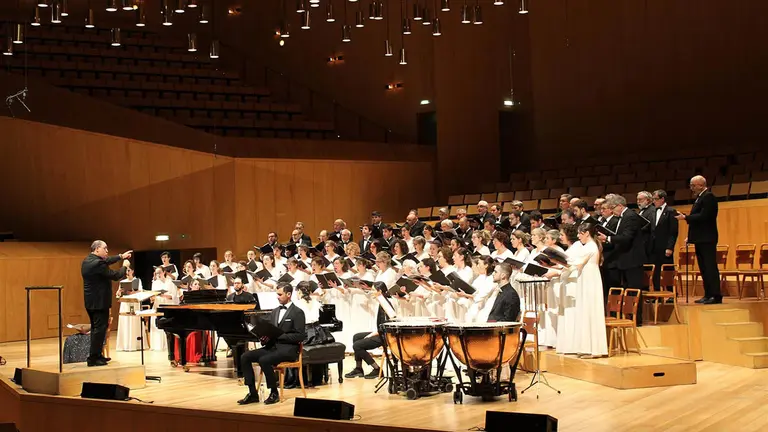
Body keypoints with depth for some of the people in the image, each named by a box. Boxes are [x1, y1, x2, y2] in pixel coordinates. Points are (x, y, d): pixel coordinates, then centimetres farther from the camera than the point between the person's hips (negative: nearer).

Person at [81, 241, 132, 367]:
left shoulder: (87, 260, 8)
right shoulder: (98, 263, -22)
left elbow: (106, 261, 21)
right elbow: (115, 276, -18)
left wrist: (121, 256, 21)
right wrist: (125, 266, -1)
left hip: (90, 301, 10)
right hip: (99, 302, -10)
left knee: (96, 328, 18)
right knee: (100, 329, -5)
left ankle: (96, 355, 25)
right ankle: (93, 358, -4)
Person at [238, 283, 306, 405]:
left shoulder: (298, 313, -4)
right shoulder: (275, 311, 18)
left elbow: (300, 336, -12)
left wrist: (279, 336, -18)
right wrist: (264, 337, -3)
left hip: (288, 348, -7)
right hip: (272, 346, 7)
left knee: (264, 360, -32)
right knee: (245, 357, -12)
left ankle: (274, 393, -14)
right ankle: (252, 393, -8)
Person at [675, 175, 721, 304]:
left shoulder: (708, 197, -12)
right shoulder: (700, 197, 17)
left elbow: (703, 216, -22)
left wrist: (685, 217, -17)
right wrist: (691, 236, 14)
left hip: (707, 239, -10)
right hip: (700, 239, 10)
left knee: (710, 267, -9)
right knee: (704, 268, 11)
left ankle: (716, 296, -8)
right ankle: (708, 295, 15)